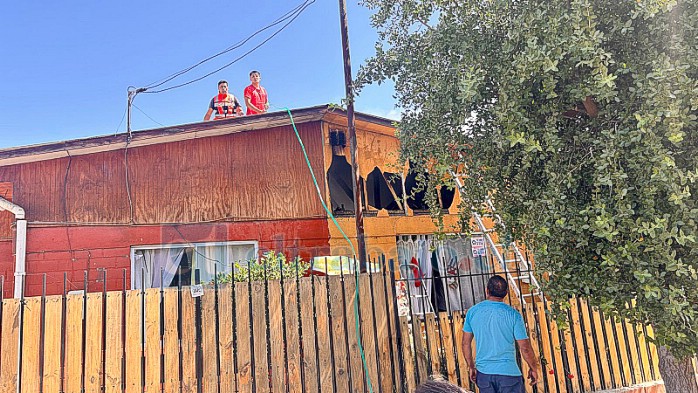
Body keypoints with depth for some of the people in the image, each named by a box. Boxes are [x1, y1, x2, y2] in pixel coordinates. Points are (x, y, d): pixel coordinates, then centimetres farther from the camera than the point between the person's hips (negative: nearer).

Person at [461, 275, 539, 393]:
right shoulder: (513, 314, -10)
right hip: (508, 372, -3)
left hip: (483, 373, 3)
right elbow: (525, 348, -7)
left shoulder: (473, 312, -2)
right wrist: (534, 369, 10)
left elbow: (466, 343, 4)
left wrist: (471, 367, 16)